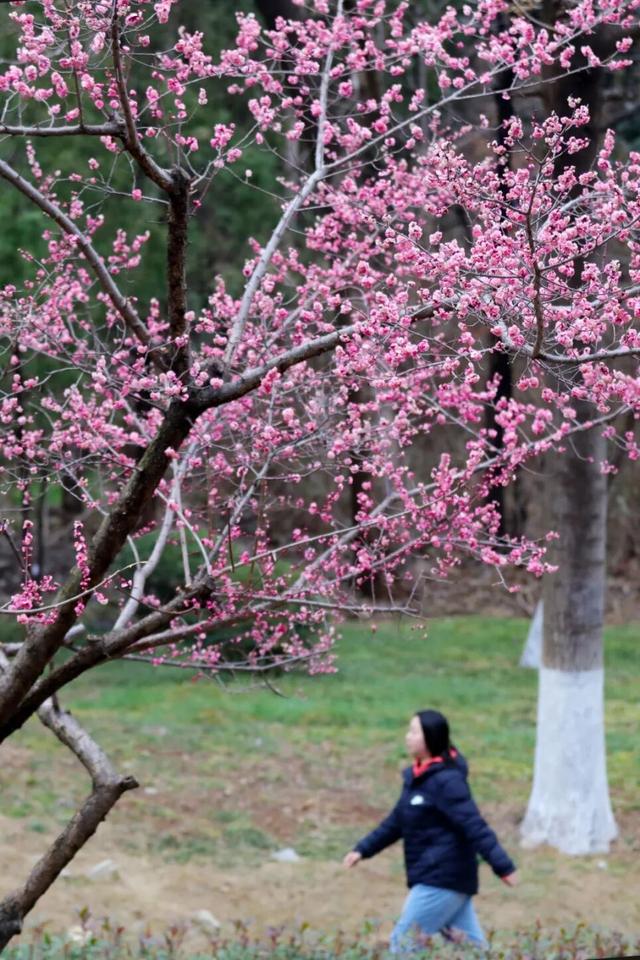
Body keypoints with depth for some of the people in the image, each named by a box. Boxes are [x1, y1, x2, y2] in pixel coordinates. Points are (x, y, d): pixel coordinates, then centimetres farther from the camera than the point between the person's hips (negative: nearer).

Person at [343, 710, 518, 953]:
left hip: (443, 879, -9)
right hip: (432, 878, 9)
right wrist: (363, 849, 20)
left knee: (403, 942, -5)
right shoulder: (417, 777, 12)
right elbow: (397, 821, 22)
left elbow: (474, 826, -22)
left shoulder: (447, 781, -17)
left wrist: (503, 867, -26)